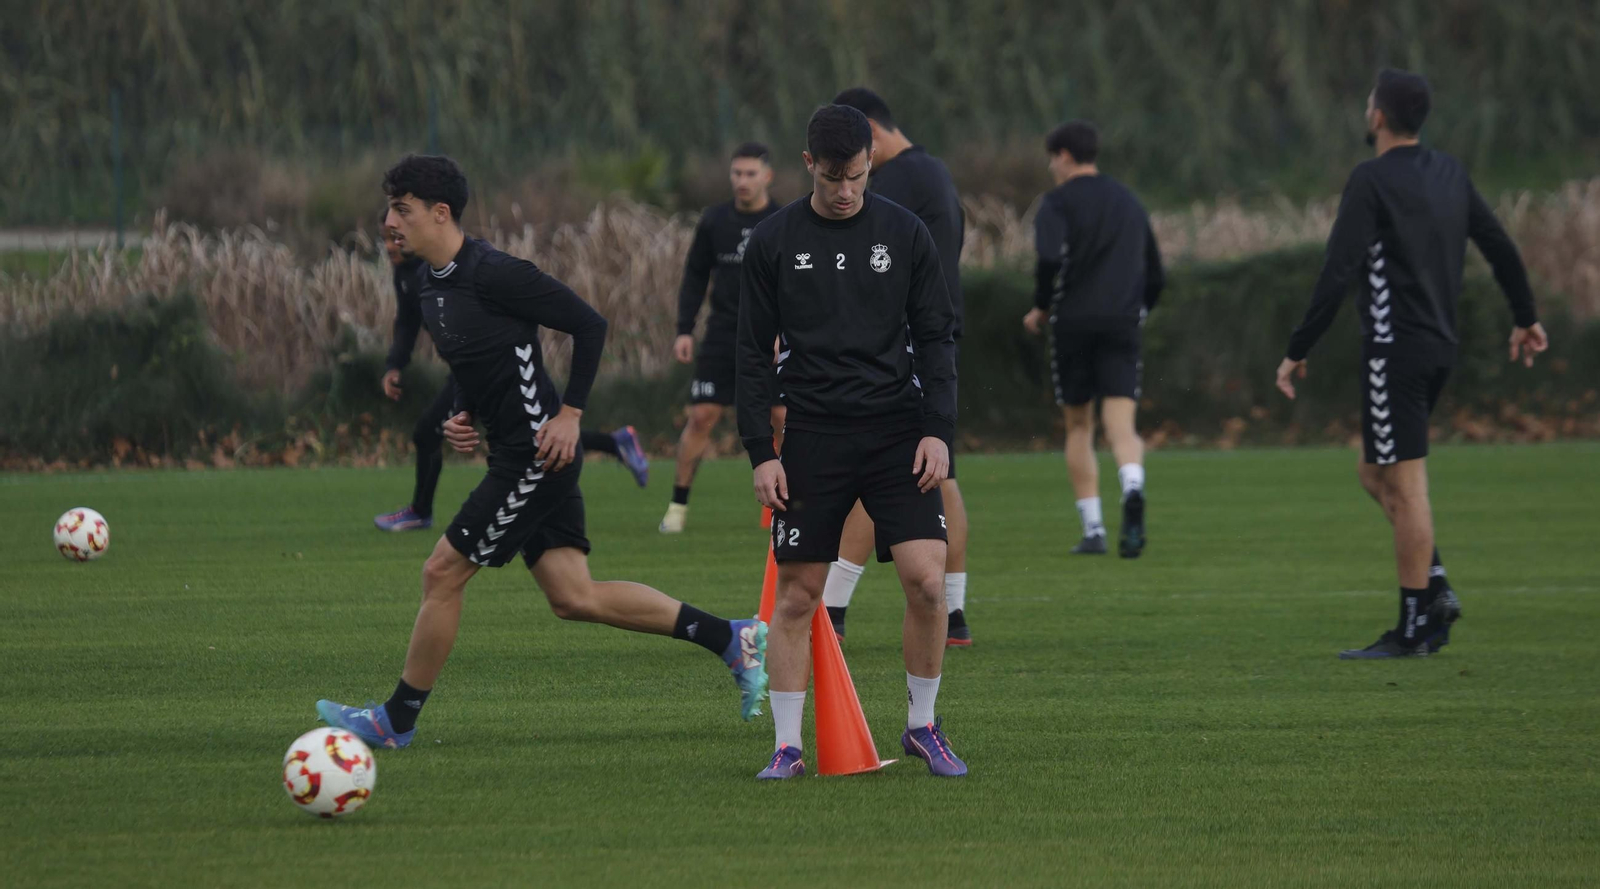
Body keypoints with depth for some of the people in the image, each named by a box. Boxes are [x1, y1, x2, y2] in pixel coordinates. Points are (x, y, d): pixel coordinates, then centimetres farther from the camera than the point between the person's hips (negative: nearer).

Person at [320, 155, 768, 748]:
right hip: (516, 457, 10)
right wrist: (463, 417, 7)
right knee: (573, 598, 7)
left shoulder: (492, 274, -17)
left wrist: (569, 414, -16)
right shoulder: (431, 290, 12)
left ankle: (397, 720, 7)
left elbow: (589, 325, -14)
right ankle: (732, 640, 13)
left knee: (443, 572, -5)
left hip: (538, 453, -10)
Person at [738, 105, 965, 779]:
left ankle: (922, 726, 7)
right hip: (812, 436, 0)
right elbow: (754, 353, 6)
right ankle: (788, 748, 7)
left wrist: (938, 429, -4)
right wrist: (761, 453, -1)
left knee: (926, 578, -11)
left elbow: (935, 337, 8)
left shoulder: (905, 234, 4)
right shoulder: (773, 242, 3)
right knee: (797, 595, -1)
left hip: (897, 431, 0)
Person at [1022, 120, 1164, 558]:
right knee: (1121, 425, -7)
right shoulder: (1129, 202, 18)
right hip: (1122, 324, 3)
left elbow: (1051, 258, -17)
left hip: (1073, 322, -3)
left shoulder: (1058, 201, 1)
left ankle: (1093, 530, 9)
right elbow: (1156, 276, 19)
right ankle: (1132, 489, -39)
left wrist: (1041, 307, -3)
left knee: (1078, 427, 11)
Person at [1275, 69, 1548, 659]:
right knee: (1376, 475, 17)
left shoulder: (1372, 180, -12)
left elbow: (1337, 274, -17)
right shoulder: (1449, 173, 10)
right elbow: (1499, 246, 18)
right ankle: (1435, 587, 6)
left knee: (1404, 484, -5)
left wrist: (1298, 351, -11)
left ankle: (1415, 627, -4)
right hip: (1440, 345, 8)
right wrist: (1525, 317, 32)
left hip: (1395, 349, -8)